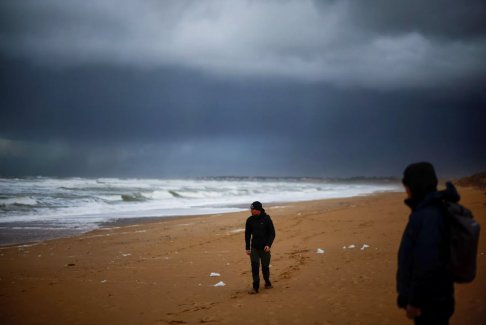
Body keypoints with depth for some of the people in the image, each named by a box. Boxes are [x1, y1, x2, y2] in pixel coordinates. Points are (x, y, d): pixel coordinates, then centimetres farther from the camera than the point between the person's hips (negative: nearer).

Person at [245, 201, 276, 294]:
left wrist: (269, 245, -17)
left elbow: (272, 233, -4)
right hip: (254, 248, 2)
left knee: (265, 266, 6)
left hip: (265, 248, -2)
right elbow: (247, 235, 8)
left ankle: (267, 283, 29)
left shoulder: (267, 219, -7)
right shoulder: (250, 220, 1)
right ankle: (255, 287, -6)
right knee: (255, 267, -8)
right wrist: (247, 248, 4)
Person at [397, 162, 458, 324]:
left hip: (430, 299, -10)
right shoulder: (431, 208, 8)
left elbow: (426, 264, -28)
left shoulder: (427, 216, -25)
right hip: (431, 295, 10)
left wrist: (414, 301, -21)